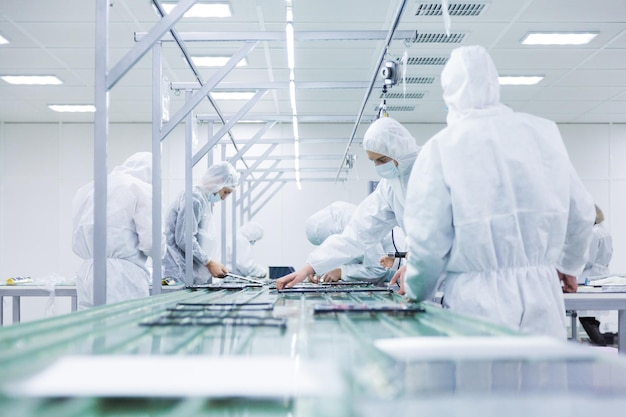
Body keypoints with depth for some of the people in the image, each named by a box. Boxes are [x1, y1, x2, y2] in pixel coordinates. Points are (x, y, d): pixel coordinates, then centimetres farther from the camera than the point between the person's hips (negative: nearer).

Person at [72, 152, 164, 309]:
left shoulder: (86, 190, 15)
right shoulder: (141, 189, -5)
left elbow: (76, 244, 18)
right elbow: (151, 242, -11)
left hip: (87, 274, 7)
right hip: (124, 280, -7)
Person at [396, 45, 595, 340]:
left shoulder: (440, 148, -6)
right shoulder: (544, 133, 5)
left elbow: (428, 240, -7)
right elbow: (581, 213, 13)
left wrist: (414, 291, 13)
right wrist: (569, 265, 32)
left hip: (479, 303, -3)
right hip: (543, 297, 3)